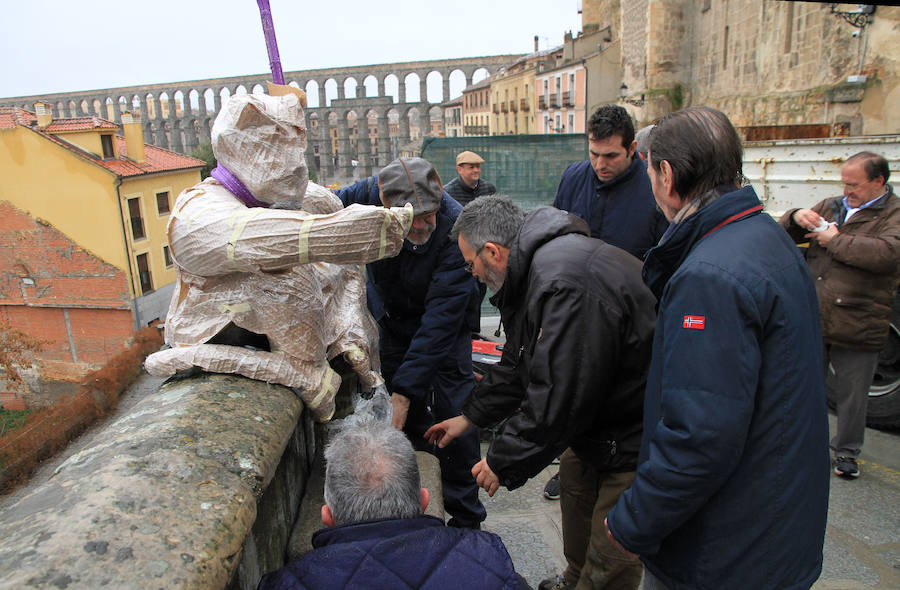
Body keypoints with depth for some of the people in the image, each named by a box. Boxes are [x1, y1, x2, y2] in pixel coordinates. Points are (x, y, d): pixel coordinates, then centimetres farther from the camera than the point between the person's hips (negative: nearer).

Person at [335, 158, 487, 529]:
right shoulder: (370, 194, -25)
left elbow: (440, 318, -35)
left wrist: (406, 388, -39)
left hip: (446, 330, -3)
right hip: (392, 320, 4)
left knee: (454, 418, -5)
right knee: (408, 420, 8)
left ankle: (466, 520, 15)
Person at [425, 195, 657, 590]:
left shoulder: (565, 284, -30)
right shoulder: (540, 265, 7)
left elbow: (557, 400, -28)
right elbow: (520, 364, 17)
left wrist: (502, 462, -13)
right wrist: (469, 417, 21)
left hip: (636, 437, -11)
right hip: (598, 415, 11)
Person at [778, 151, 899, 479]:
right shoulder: (831, 207, 12)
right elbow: (786, 233, 15)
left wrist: (834, 239, -16)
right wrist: (796, 217, -7)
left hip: (856, 327, -4)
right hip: (812, 318, 4)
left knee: (851, 393, 9)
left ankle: (846, 452, 29)